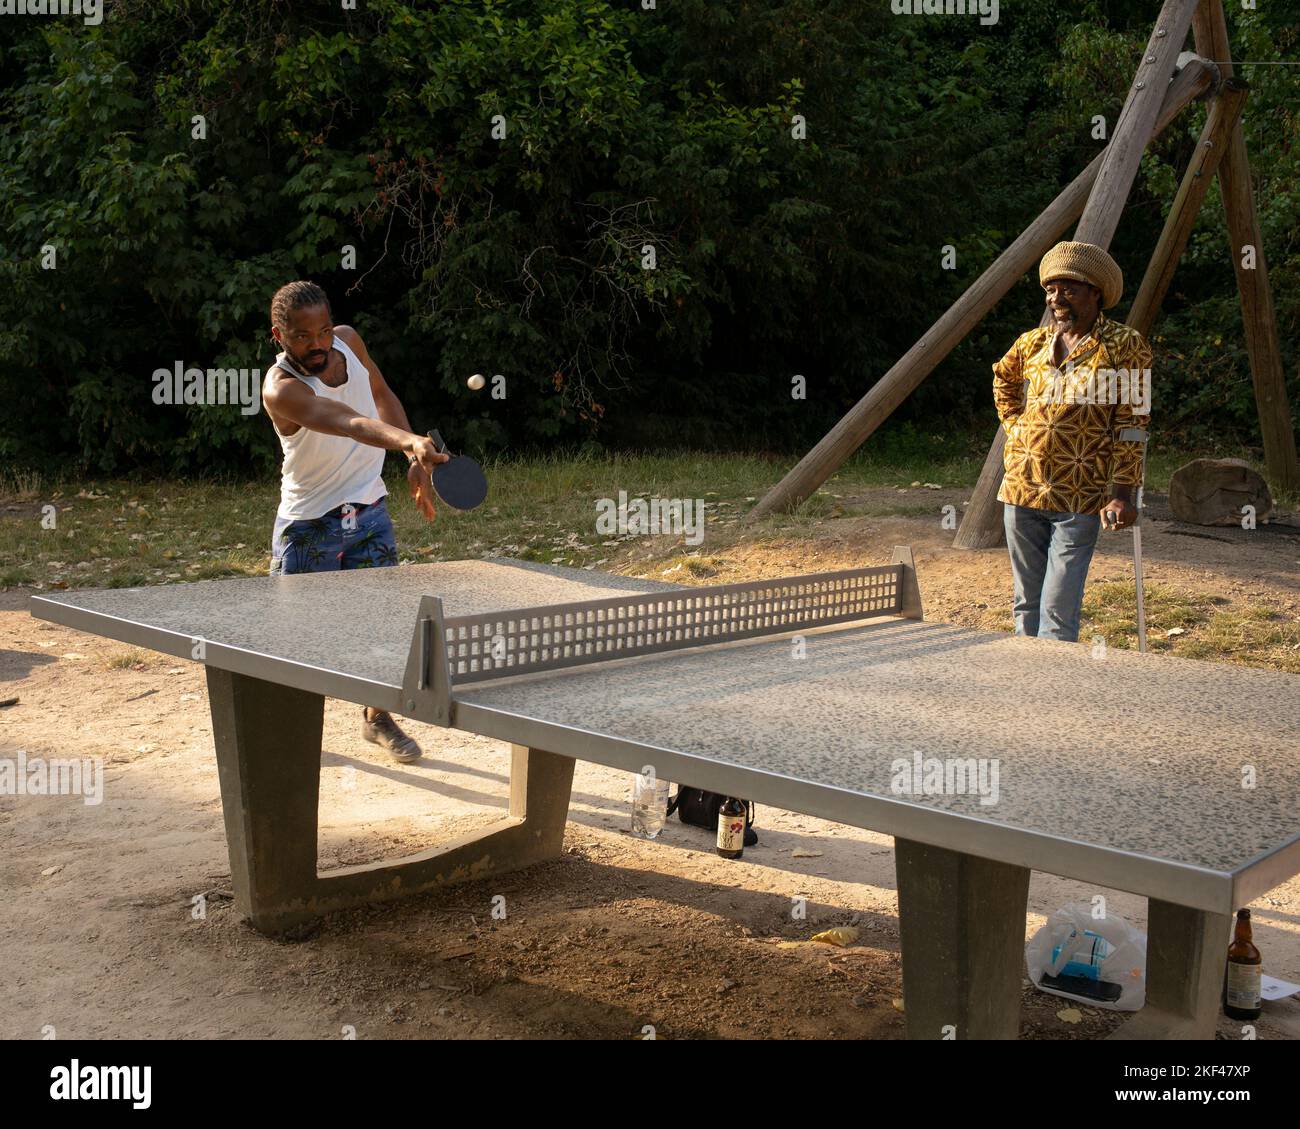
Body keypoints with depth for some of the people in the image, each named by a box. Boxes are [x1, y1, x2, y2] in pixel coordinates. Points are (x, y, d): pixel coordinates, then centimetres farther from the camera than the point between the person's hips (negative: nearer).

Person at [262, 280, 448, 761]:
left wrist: (415, 460, 1)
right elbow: (350, 424, -45)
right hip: (308, 522, -4)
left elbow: (382, 397, 11)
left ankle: (377, 718, 21)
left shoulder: (348, 340, -7)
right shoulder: (282, 389, -28)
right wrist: (409, 442, -62)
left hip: (368, 509, 5)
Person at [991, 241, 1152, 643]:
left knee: (1058, 610, -9)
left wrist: (1122, 493, -15)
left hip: (1079, 502, -5)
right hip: (1021, 491, 5)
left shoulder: (1125, 345, -6)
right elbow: (1002, 379, 31)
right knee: (1026, 603, 12)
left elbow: (1131, 423, -9)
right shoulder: (1032, 343, 9)